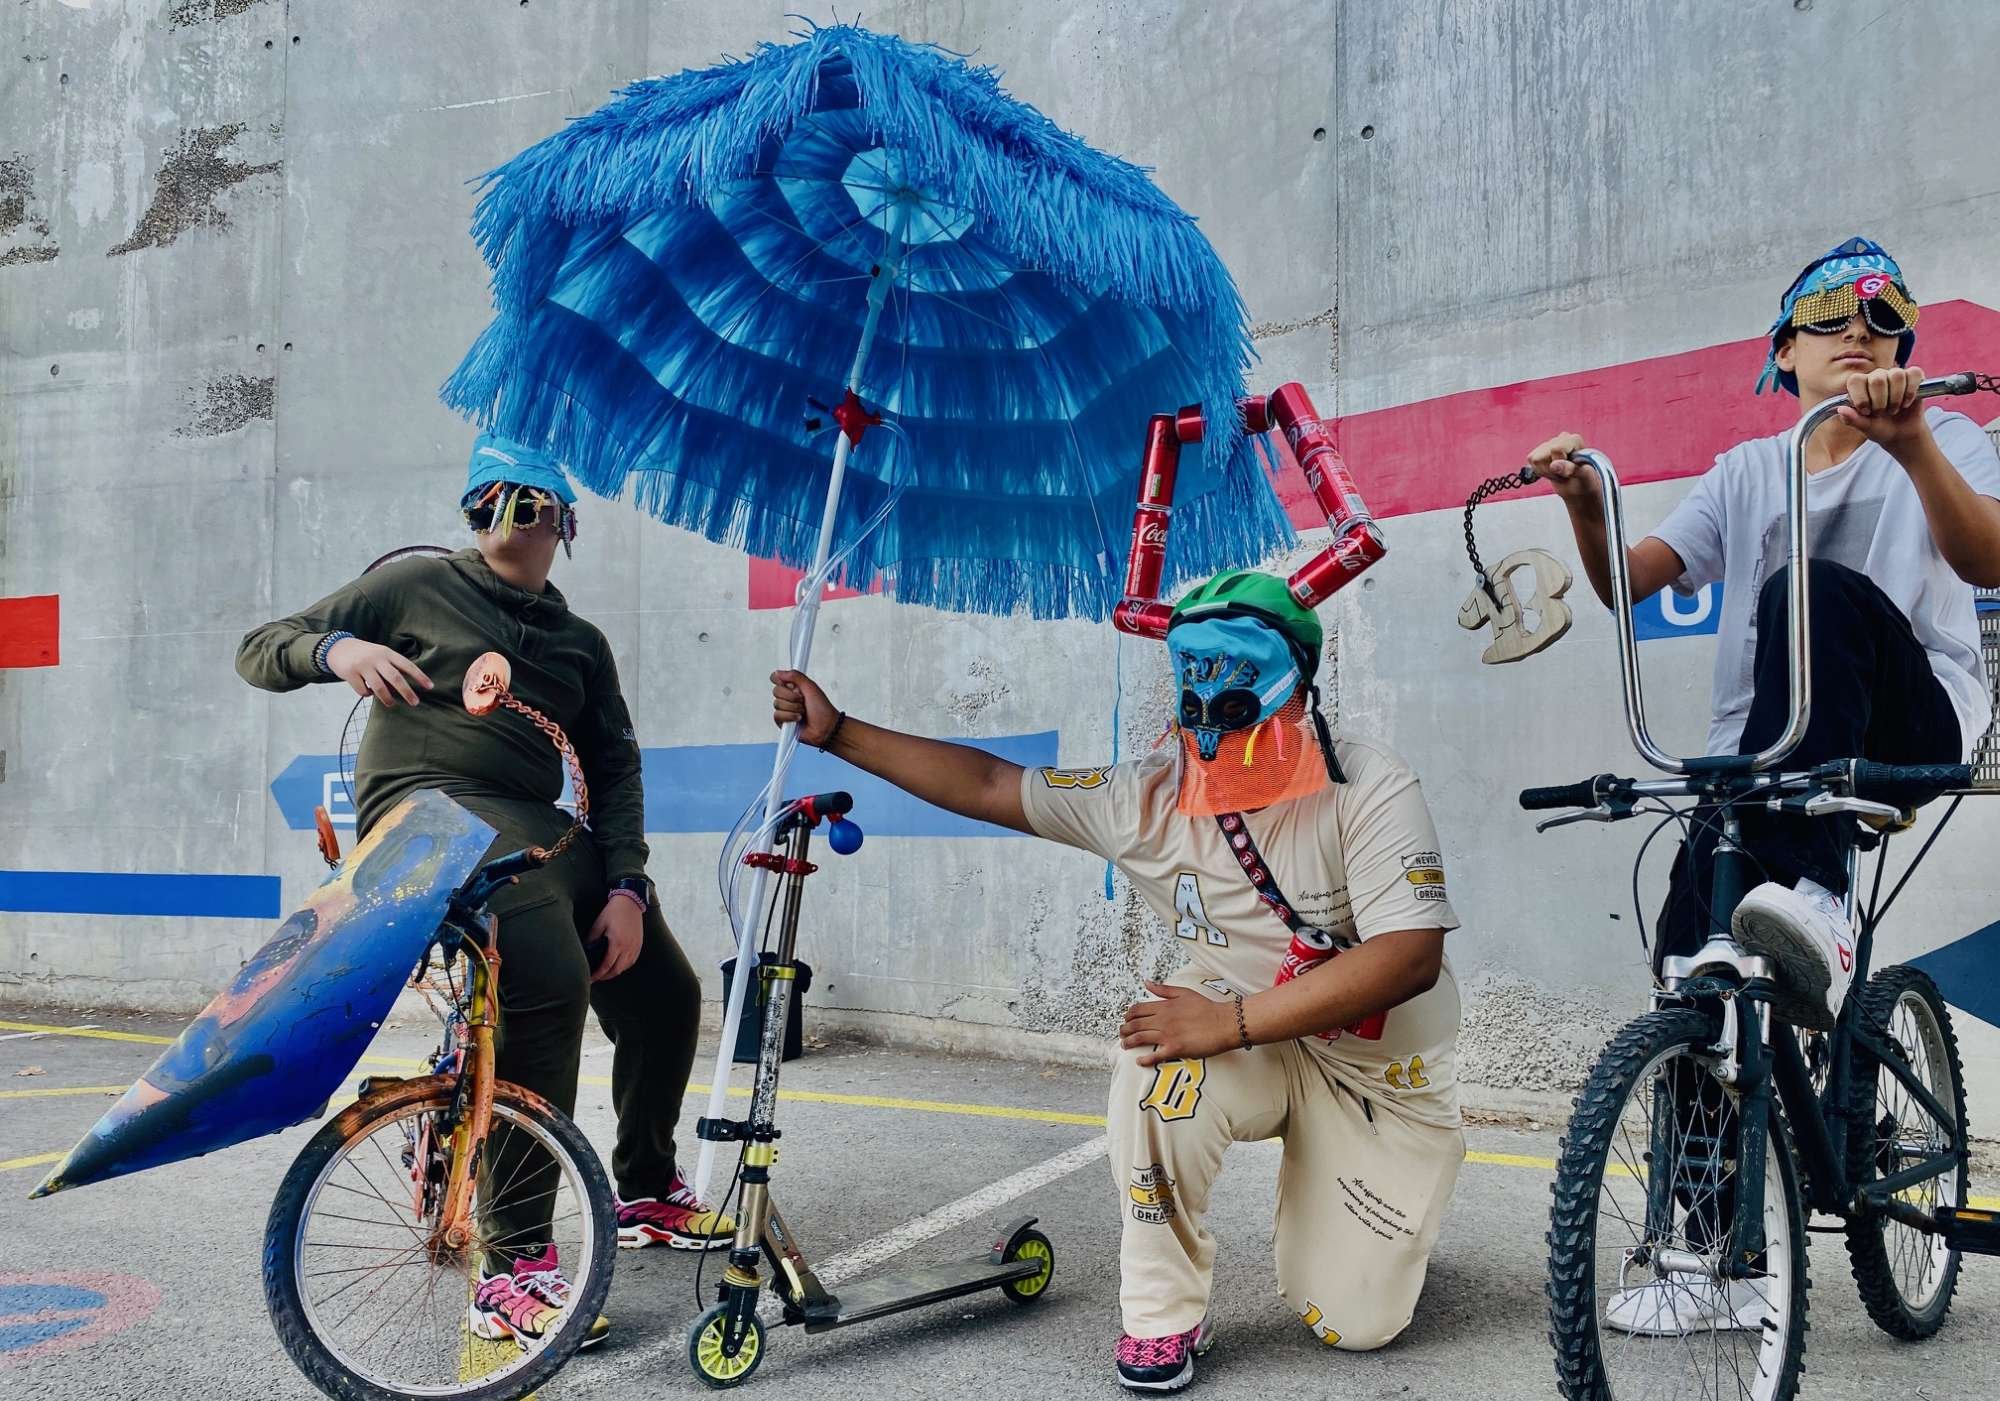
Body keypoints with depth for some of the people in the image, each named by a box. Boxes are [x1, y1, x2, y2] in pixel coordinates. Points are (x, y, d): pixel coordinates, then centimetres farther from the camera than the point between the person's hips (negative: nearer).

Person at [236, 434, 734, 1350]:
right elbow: (258, 651, 5)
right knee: (550, 983, -33)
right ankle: (514, 1268, -29)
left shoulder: (580, 643, 20)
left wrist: (626, 886, -3)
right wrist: (336, 648, -18)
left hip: (536, 828, 7)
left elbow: (615, 766, 12)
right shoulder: (417, 585, 7)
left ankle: (646, 1194, 29)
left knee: (664, 995, 2)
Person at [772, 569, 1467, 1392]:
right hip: (1251, 1042, 2)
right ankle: (1163, 1316, -12)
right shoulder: (1149, 798, -12)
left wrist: (1233, 1022, -36)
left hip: (1379, 1071, -2)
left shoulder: (1368, 790, -23)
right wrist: (836, 732, -10)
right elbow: (990, 785, -7)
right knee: (1161, 1062, -33)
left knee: (1354, 1324, -6)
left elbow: (1410, 956, -32)